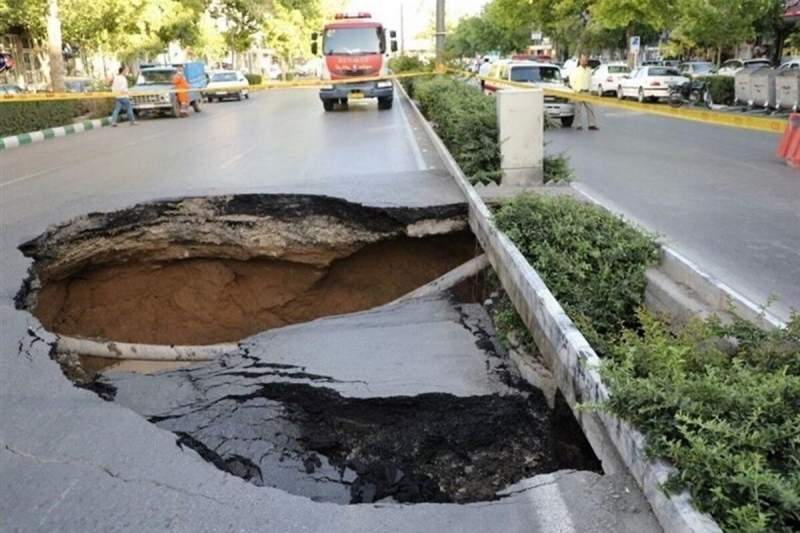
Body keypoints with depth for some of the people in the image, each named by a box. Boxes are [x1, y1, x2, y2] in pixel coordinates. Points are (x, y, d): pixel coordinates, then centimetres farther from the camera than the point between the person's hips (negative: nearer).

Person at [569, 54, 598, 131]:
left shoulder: (589, 70, 12)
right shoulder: (576, 70, -3)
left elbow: (590, 80, 20)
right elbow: (572, 82, -4)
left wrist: (589, 88, 7)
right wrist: (578, 90, -8)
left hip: (587, 92, 5)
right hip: (578, 92, -5)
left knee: (590, 109, 2)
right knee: (578, 109, -3)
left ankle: (591, 124, 6)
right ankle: (578, 125, 2)